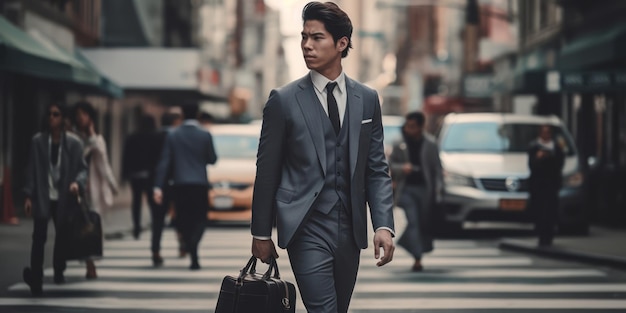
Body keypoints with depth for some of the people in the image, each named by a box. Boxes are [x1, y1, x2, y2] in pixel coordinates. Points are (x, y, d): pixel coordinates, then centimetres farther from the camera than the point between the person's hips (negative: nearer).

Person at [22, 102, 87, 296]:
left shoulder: (74, 142, 0)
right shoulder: (38, 141, 0)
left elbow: (82, 168, 4)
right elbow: (32, 169, 1)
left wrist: (77, 182, -16)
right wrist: (28, 196, -3)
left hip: (64, 198, 1)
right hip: (42, 198, -1)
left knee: (62, 236, 14)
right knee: (39, 238, -12)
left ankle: (59, 272, 36)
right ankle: (36, 280, -17)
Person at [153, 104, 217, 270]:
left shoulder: (172, 135, -1)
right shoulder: (205, 135, -4)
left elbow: (164, 162, -4)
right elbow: (212, 159, 3)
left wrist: (158, 187, -6)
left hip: (179, 184, 1)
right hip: (200, 183, -1)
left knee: (183, 220, 12)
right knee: (200, 219, 6)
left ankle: (193, 257, 10)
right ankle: (193, 245, -23)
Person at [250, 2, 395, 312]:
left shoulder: (367, 99, 8)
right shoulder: (284, 100, -2)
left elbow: (377, 169, 8)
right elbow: (266, 171, 2)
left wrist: (383, 225, -4)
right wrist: (260, 233, 5)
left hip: (350, 229, 4)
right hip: (307, 229, -4)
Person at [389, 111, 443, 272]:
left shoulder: (430, 145, 2)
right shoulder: (399, 145, 4)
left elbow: (437, 168, 5)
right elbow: (391, 164, 9)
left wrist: (437, 186, -4)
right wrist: (402, 168, -11)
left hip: (424, 189, 1)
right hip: (406, 189, -1)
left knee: (424, 223, 8)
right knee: (412, 221, -12)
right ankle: (417, 258, -18)